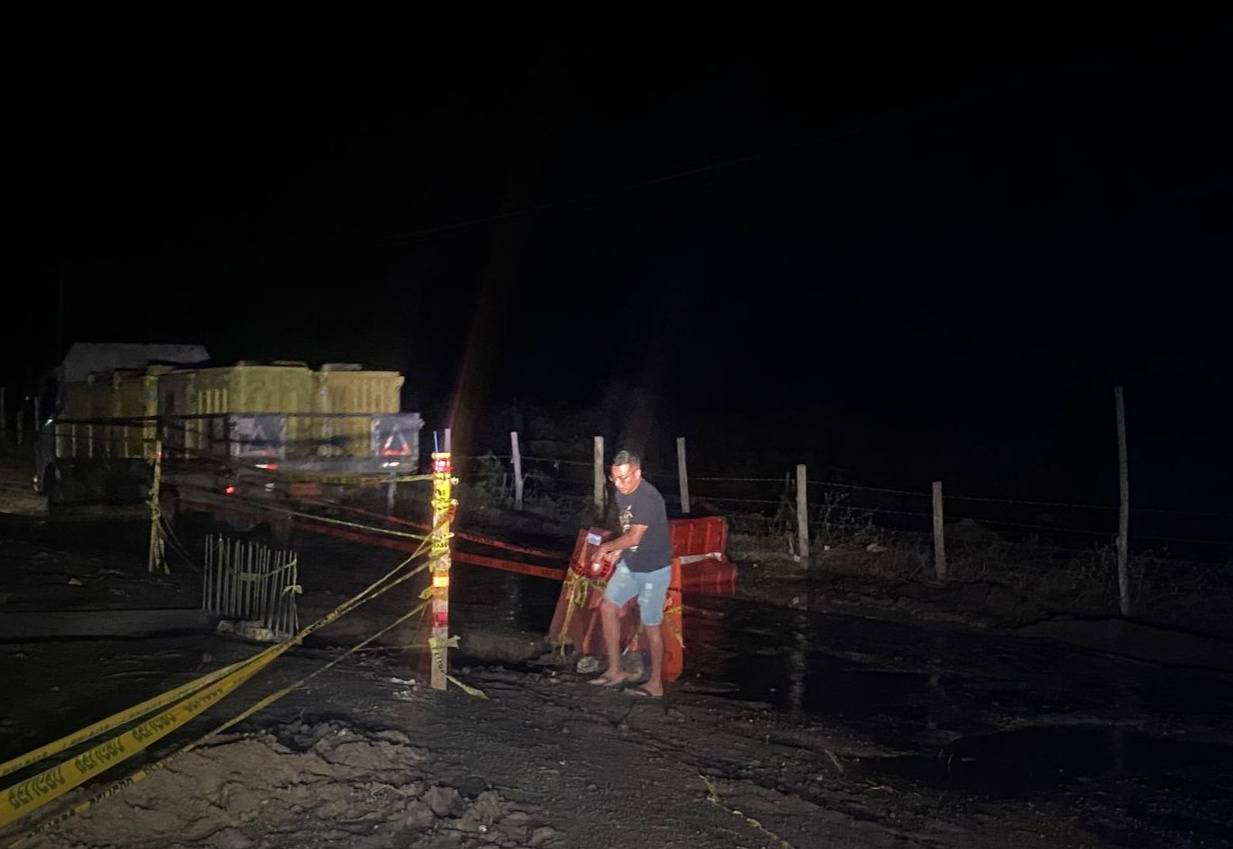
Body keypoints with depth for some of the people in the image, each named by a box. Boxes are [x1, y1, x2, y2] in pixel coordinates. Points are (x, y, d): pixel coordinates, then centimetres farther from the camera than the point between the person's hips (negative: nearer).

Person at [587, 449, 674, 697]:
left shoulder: (649, 498, -27)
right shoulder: (621, 493, 1)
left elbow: (634, 537, -29)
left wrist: (607, 547, -18)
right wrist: (617, 551, 2)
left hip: (653, 569, -8)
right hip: (629, 564, 8)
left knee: (651, 625, 1)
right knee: (607, 607, 6)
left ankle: (655, 683, 16)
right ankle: (615, 671, 17)